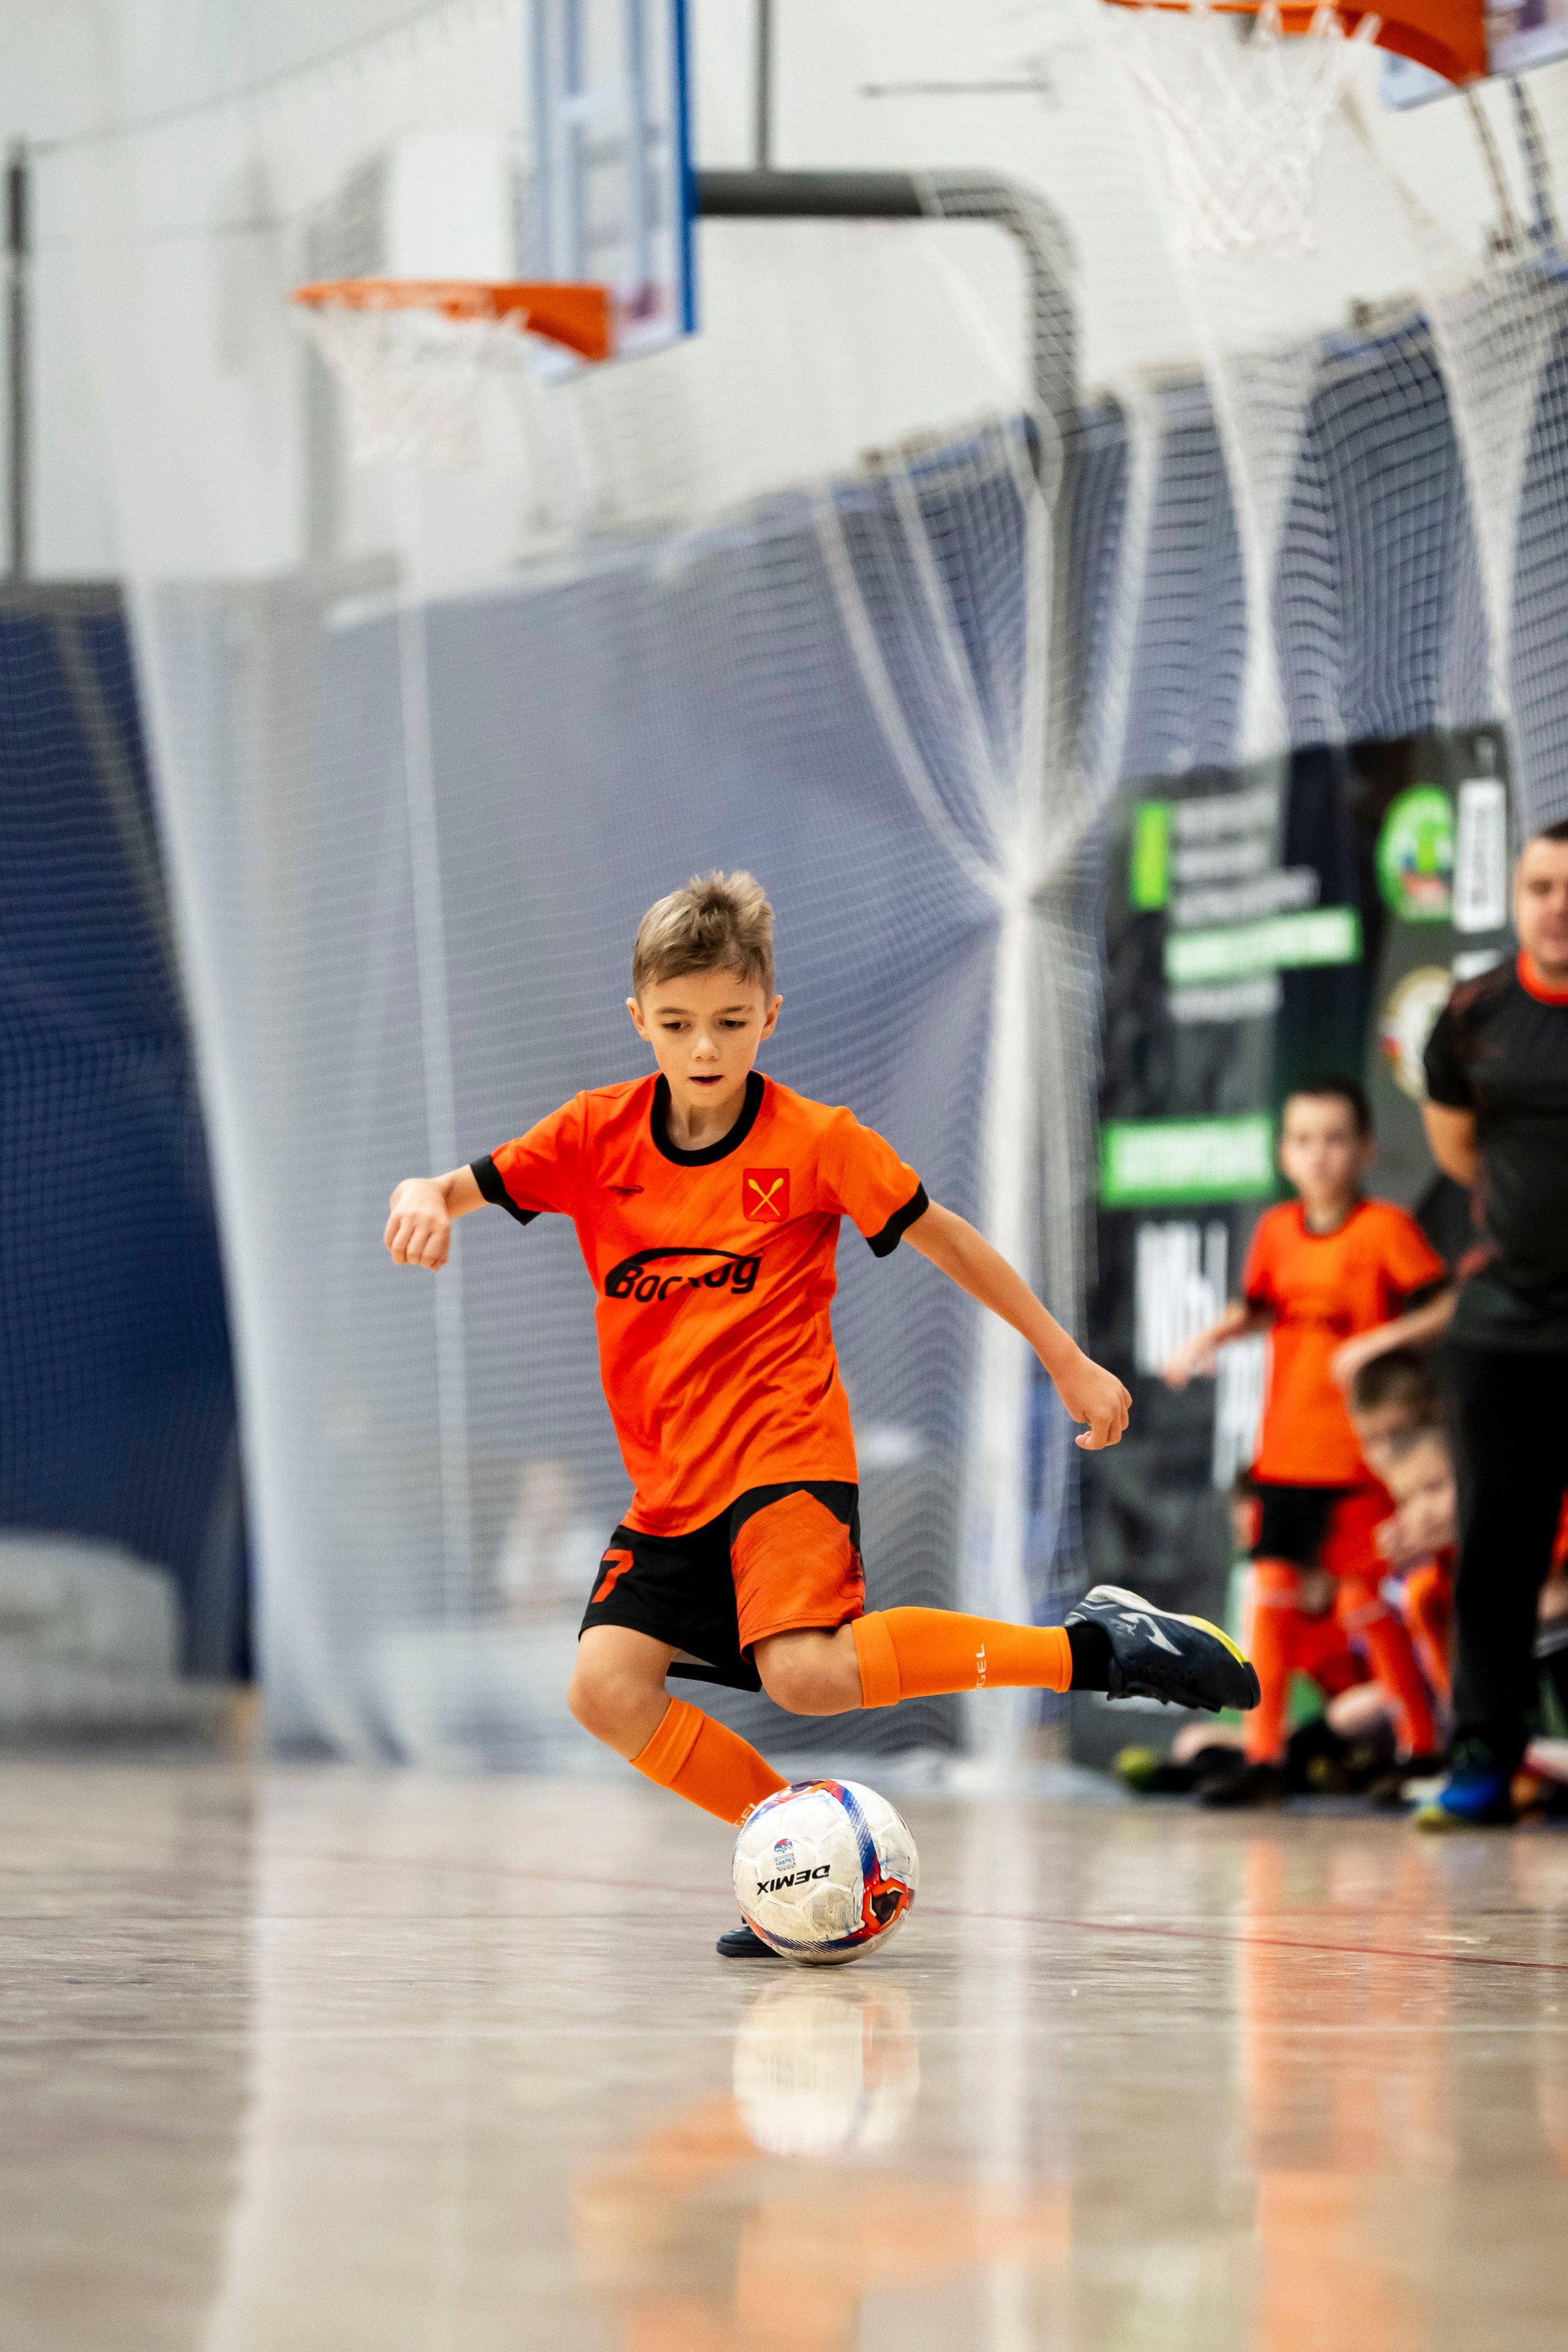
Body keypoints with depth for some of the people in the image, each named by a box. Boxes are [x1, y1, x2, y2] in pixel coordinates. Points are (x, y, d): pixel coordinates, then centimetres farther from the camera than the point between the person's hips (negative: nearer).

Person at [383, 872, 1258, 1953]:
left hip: (786, 1454, -5)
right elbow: (449, 1191, 3)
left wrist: (1071, 1364, 7)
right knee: (607, 1688, -14)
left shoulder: (816, 1141, -7)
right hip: (670, 1484, 5)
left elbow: (946, 1239, 3)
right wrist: (422, 1204, -23)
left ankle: (1090, 1648, -14)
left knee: (808, 1674, -27)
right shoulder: (599, 1136, 1)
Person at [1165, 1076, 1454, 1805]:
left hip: (1358, 1448, -5)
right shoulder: (1276, 1230, 7)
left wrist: (1380, 1340, -23)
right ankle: (1264, 1757, 4)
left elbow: (1448, 1307, -13)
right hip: (1286, 1449, 5)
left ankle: (1422, 1745, 15)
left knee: (1359, 1594, -1)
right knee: (1273, 1588, 1)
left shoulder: (1386, 1230, -9)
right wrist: (1211, 1339, 2)